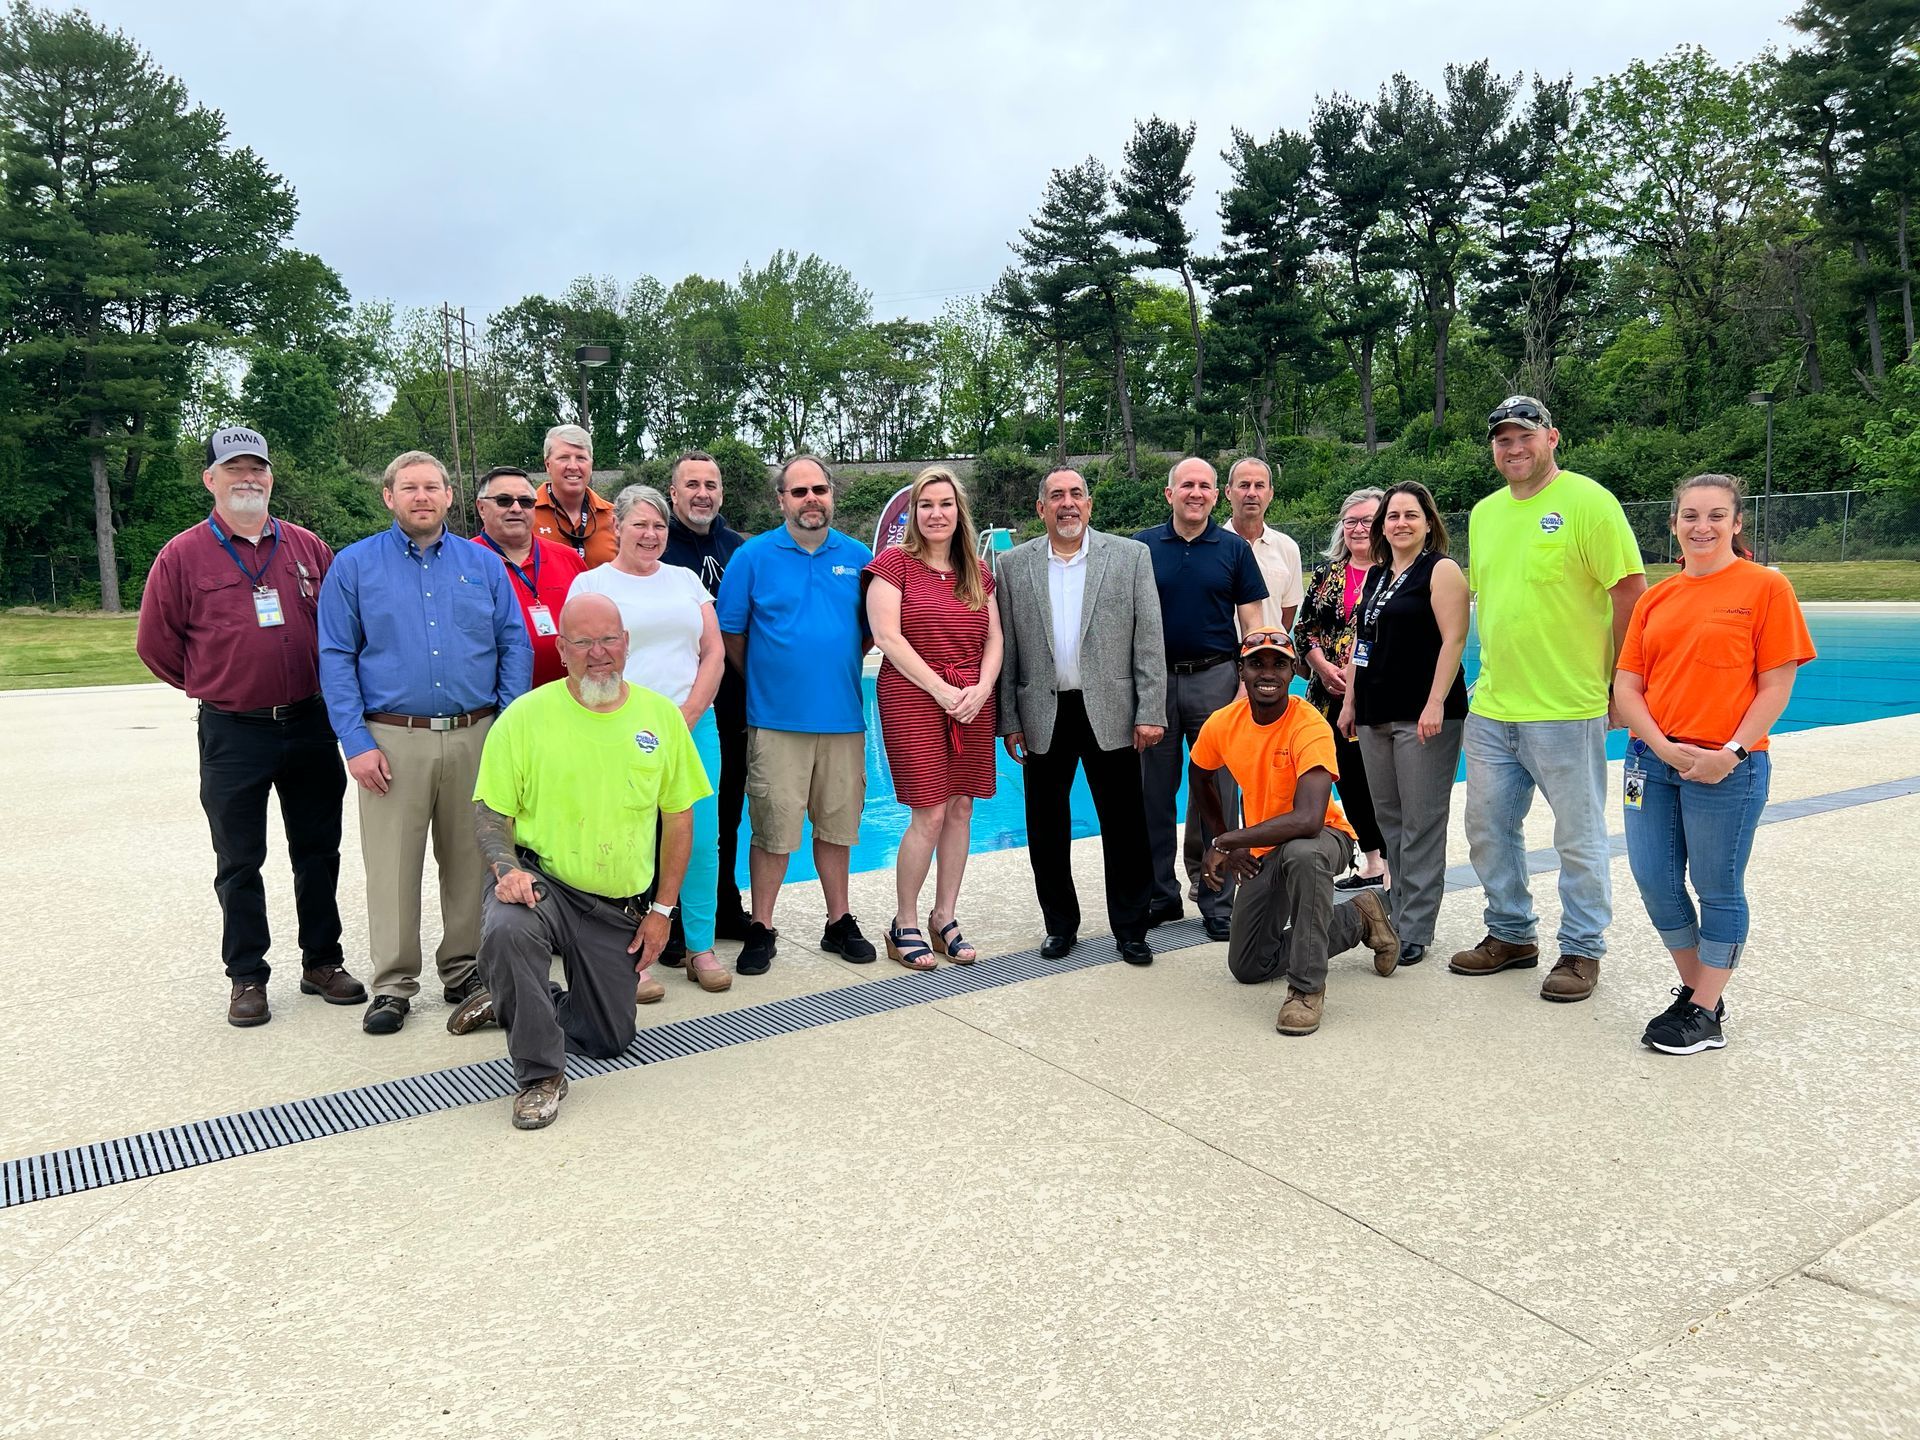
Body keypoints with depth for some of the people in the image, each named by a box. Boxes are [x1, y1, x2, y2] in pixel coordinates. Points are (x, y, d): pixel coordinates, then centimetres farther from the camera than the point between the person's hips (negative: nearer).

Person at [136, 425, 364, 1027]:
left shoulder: (308, 548, 5)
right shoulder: (182, 556, -3)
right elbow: (155, 643, 3)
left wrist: (317, 685, 9)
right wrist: (214, 686, 9)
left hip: (309, 724, 3)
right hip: (232, 734, -2)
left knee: (319, 850, 11)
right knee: (239, 863, 7)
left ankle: (322, 962, 24)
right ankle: (246, 976, 20)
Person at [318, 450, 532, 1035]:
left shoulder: (484, 564, 10)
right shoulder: (354, 565, 5)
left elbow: (515, 647, 7)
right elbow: (335, 658, 1)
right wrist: (356, 742, -7)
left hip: (476, 738, 2)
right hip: (393, 740, -1)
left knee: (471, 861, 8)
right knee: (393, 866, 1)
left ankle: (464, 970, 22)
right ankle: (393, 985, 12)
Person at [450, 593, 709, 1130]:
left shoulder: (661, 715, -1)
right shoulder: (525, 716, -8)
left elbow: (678, 818, 5)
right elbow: (490, 812, -4)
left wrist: (662, 909, 2)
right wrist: (507, 868, -24)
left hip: (620, 908, 3)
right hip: (540, 882, -3)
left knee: (611, 1040, 8)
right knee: (506, 931, -38)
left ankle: (514, 1004, 36)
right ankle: (540, 1074, -16)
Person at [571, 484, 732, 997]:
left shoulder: (686, 580, 16)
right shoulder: (591, 583, 5)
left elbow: (714, 654, 10)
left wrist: (685, 719, -3)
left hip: (693, 727, 3)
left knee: (701, 839, 1)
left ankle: (701, 949, 13)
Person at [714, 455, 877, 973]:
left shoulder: (858, 558, 7)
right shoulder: (752, 556, -1)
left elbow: (871, 631, 14)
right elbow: (731, 635, 2)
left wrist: (836, 671, 8)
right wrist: (765, 680, 5)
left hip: (842, 716, 3)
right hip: (776, 718, -2)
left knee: (836, 825, 12)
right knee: (773, 829, 0)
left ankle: (840, 922, 25)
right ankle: (760, 929, 14)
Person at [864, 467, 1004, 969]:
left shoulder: (977, 572, 14)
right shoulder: (894, 563, -1)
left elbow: (994, 640, 12)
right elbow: (887, 636, -10)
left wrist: (980, 689, -7)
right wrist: (943, 691, -13)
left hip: (972, 703, 5)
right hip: (912, 699, -5)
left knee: (961, 809, 6)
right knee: (930, 814, -7)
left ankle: (944, 918, 19)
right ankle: (903, 925, 9)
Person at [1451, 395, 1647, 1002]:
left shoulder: (1588, 502, -9)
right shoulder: (1484, 512, 12)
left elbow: (1630, 592, -11)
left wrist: (1621, 684, -9)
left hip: (1567, 707, -7)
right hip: (1491, 706, 7)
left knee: (1579, 837, 5)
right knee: (1488, 827, 14)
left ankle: (1582, 950, 19)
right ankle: (1511, 935, 30)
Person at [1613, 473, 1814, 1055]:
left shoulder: (1765, 587, -3)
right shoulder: (1656, 597, 10)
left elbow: (1775, 686, -6)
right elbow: (1626, 685, 5)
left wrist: (1733, 752, -15)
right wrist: (1662, 746, -9)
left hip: (1726, 766, -5)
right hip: (1652, 760, 5)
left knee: (1718, 890, 5)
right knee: (1655, 882, 8)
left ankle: (1705, 1012, 18)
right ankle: (1693, 988, 29)